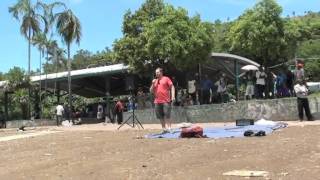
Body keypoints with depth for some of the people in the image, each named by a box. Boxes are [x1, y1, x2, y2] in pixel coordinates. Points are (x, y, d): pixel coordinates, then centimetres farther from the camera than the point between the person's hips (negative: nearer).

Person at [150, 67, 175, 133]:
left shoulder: (166, 79, 4)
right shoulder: (154, 81, 18)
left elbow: (172, 87, -2)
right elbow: (151, 91, 18)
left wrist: (173, 96, -14)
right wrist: (153, 84, 2)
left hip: (166, 101, -5)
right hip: (157, 101, 5)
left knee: (167, 115, -8)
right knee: (160, 116, 6)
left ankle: (168, 128, -5)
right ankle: (164, 129, 14)